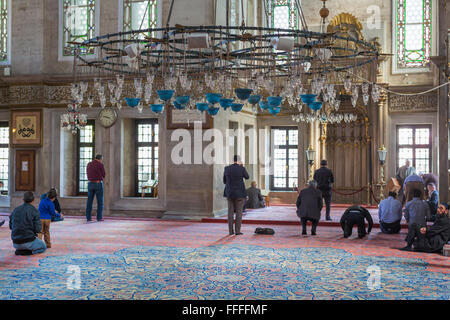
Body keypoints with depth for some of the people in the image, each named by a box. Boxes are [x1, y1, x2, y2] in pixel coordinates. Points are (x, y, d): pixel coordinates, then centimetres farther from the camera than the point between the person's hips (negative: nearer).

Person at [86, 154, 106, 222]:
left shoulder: (89, 164, 9)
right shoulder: (100, 165, -8)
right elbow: (103, 175, 0)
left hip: (90, 184, 4)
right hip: (98, 184, -4)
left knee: (89, 201, 7)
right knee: (100, 201, 3)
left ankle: (88, 217, 4)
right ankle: (99, 217, 0)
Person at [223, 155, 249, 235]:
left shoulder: (227, 168, -1)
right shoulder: (242, 169, -10)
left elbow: (225, 181, 9)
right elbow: (247, 177, 9)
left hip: (230, 193, 3)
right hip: (240, 193, -3)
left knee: (230, 212, 7)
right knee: (239, 212, 2)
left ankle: (231, 231, 6)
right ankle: (237, 231, -1)